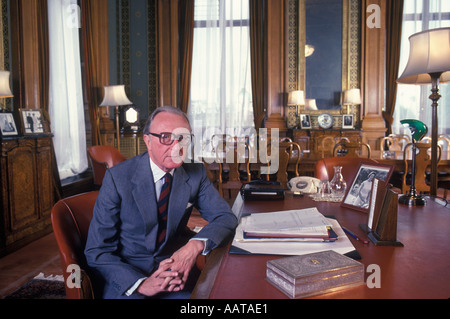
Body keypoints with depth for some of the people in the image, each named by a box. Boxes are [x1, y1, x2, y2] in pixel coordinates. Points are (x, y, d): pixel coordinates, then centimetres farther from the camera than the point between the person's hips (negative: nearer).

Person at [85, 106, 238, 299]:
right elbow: (97, 251, -10)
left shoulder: (195, 173, -3)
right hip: (126, 274, -3)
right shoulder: (117, 177, -11)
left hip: (174, 269, 3)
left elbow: (226, 217, 0)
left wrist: (196, 245, -21)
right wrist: (141, 283, -25)